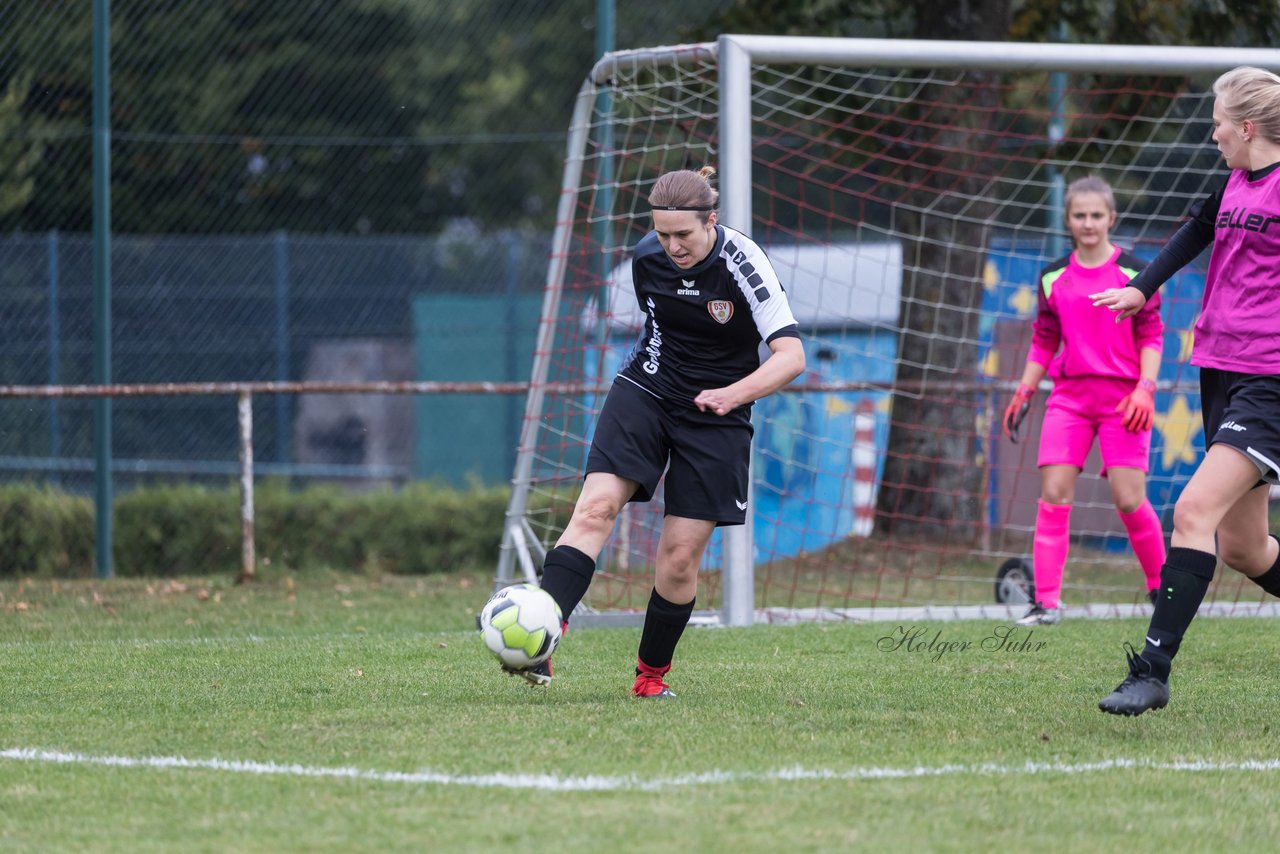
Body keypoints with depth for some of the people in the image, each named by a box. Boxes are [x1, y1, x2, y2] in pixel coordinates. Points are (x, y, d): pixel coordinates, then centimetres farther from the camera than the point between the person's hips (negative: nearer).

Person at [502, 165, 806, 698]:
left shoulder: (743, 265, -18)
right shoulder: (647, 255, -5)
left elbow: (790, 356, -24)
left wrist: (733, 393, -38)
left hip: (714, 419, -2)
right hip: (643, 394, 2)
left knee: (680, 556, -4)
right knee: (595, 509, -20)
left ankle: (651, 675, 18)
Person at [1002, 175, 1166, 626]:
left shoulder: (1134, 273, -1)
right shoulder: (1053, 278, 10)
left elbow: (1151, 337, 0)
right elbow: (1043, 342, 17)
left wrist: (1145, 389, -11)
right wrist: (1023, 393, 11)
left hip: (1122, 397, -3)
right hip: (1070, 394, 3)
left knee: (1129, 500, -8)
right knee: (1053, 493, -8)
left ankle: (1162, 589, 11)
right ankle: (1047, 601, -6)